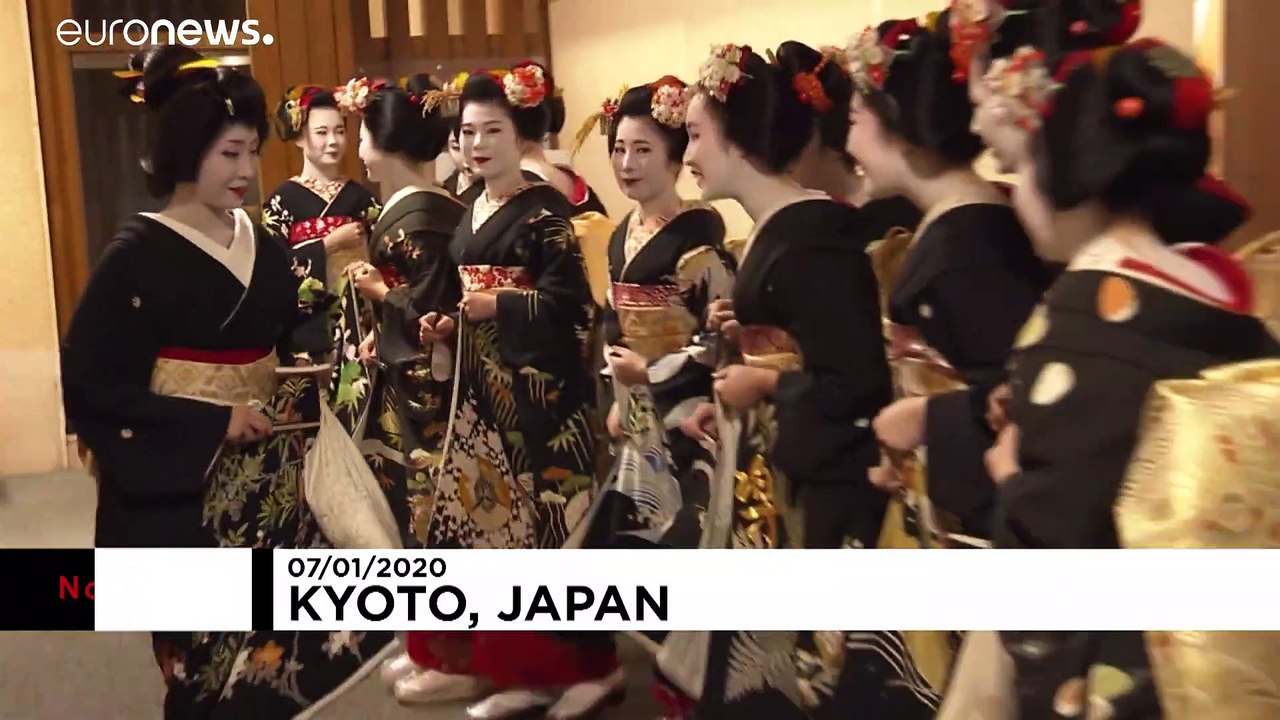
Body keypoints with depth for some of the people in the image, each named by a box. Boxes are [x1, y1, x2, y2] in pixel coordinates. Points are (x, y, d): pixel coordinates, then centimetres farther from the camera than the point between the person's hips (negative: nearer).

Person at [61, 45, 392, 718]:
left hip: (269, 472, 6)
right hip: (182, 485, -5)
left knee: (282, 642, 6)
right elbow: (91, 385, -15)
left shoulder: (262, 244, 7)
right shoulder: (137, 254, -12)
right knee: (210, 655, 4)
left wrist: (302, 371, 0)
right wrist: (213, 423, -19)